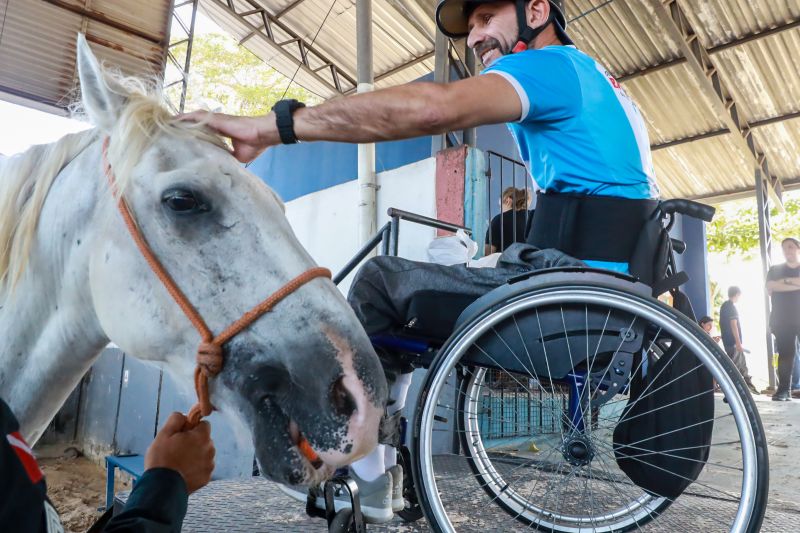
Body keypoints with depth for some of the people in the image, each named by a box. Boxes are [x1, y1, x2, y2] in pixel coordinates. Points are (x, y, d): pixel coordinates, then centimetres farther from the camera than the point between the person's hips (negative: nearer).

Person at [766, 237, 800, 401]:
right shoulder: (775, 270, 13)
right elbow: (770, 288, -5)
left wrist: (786, 281, -10)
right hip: (782, 320, 0)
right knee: (785, 354, -6)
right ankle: (783, 390, -7)